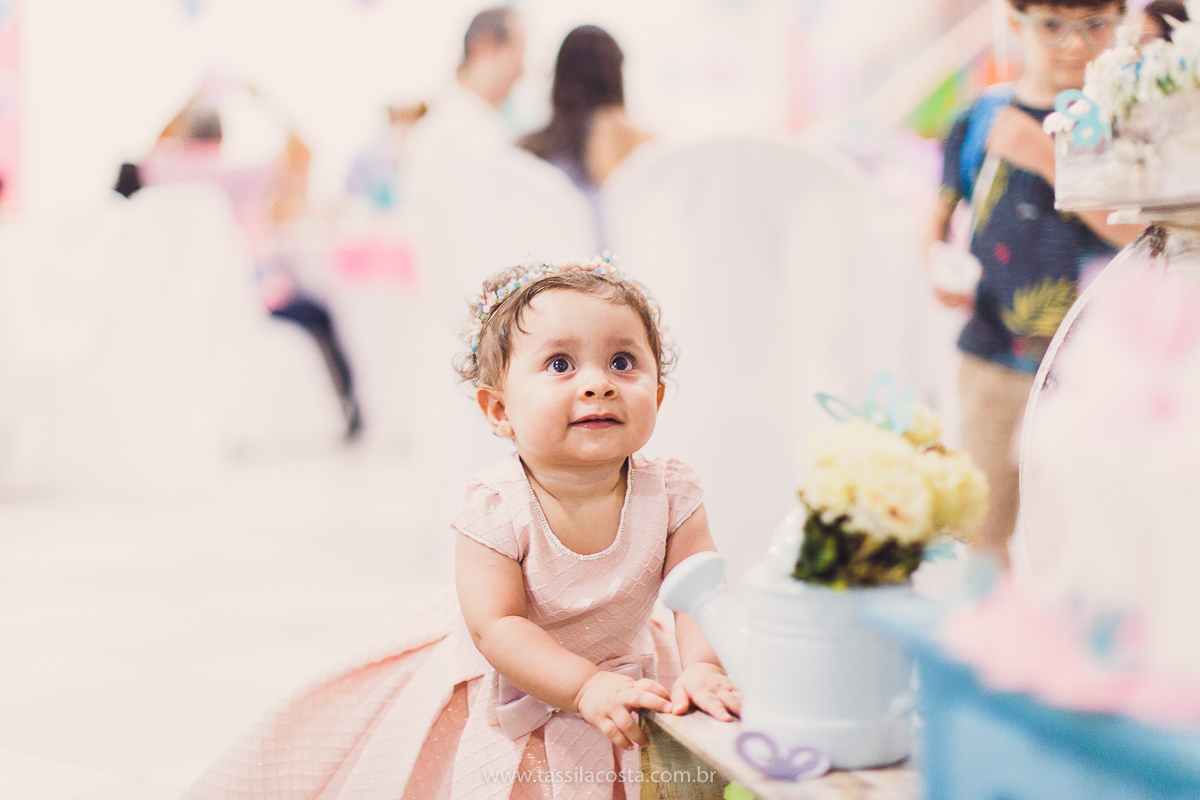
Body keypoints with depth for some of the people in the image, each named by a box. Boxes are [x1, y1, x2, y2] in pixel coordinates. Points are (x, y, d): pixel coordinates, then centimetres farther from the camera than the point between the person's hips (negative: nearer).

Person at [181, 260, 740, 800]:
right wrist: (587, 687, -40)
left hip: (624, 667, 3)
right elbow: (497, 626, -29)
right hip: (508, 675, -2)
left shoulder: (669, 495, -18)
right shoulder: (494, 509, -26)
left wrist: (701, 669, -39)